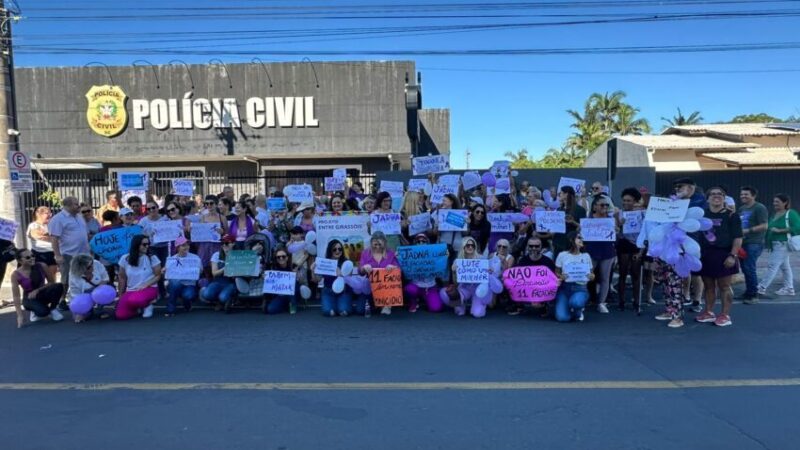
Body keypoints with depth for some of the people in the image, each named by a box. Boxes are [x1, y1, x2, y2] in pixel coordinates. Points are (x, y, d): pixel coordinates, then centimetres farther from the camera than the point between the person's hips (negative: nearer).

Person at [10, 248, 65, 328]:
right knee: (43, 311, -35)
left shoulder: (42, 266, -11)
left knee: (59, 286, -30)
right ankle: (36, 311, 6)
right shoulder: (16, 275, -15)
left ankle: (53, 309, -4)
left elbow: (52, 282, -2)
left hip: (42, 294, 3)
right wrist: (20, 315, -22)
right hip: (29, 299, -2)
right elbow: (16, 296, -16)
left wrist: (37, 290, -18)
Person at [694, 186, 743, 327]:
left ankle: (725, 315, 10)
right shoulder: (702, 214, 7)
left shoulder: (731, 215, -3)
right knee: (708, 285, 12)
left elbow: (738, 238, -7)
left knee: (724, 286, 3)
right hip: (705, 254, 4)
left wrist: (732, 255, -15)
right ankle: (709, 312, 22)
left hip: (723, 254, -4)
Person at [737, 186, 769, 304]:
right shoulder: (741, 209, 17)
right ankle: (748, 293, 20)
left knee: (749, 268, -12)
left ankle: (754, 295, -3)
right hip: (742, 243, 8)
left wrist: (747, 231, -20)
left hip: (754, 243, -8)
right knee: (745, 269, 11)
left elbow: (764, 226, -13)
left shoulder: (760, 208, -7)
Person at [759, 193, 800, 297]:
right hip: (774, 244, 8)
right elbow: (769, 228, 18)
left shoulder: (791, 213, -9)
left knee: (773, 266, -8)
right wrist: (767, 241, 7)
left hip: (782, 244, -8)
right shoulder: (774, 214, 14)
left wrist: (779, 230, -20)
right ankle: (789, 289, 21)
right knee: (785, 266, 14)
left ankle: (762, 288, -8)